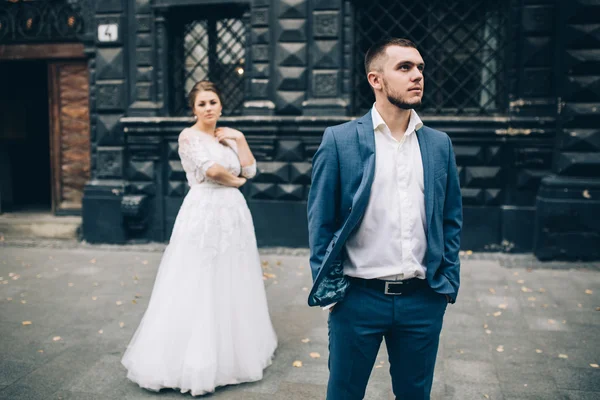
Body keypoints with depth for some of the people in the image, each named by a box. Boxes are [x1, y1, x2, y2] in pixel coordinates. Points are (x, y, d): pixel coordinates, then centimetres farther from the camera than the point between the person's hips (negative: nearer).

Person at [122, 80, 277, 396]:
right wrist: (236, 180, -4)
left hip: (233, 213, 7)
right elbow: (212, 169, -20)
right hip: (204, 214, -7)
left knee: (232, 285, 13)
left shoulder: (228, 136, 15)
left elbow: (250, 170, 6)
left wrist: (239, 139, 0)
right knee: (199, 287, -3)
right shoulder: (189, 136, -5)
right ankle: (196, 361, 7)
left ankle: (233, 351, 28)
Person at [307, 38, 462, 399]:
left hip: (423, 300, 3)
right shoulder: (339, 140, -6)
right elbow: (320, 222, -3)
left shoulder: (439, 144, 5)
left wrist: (448, 283, 5)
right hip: (358, 298, -3)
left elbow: (452, 219, 10)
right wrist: (328, 289, -5)